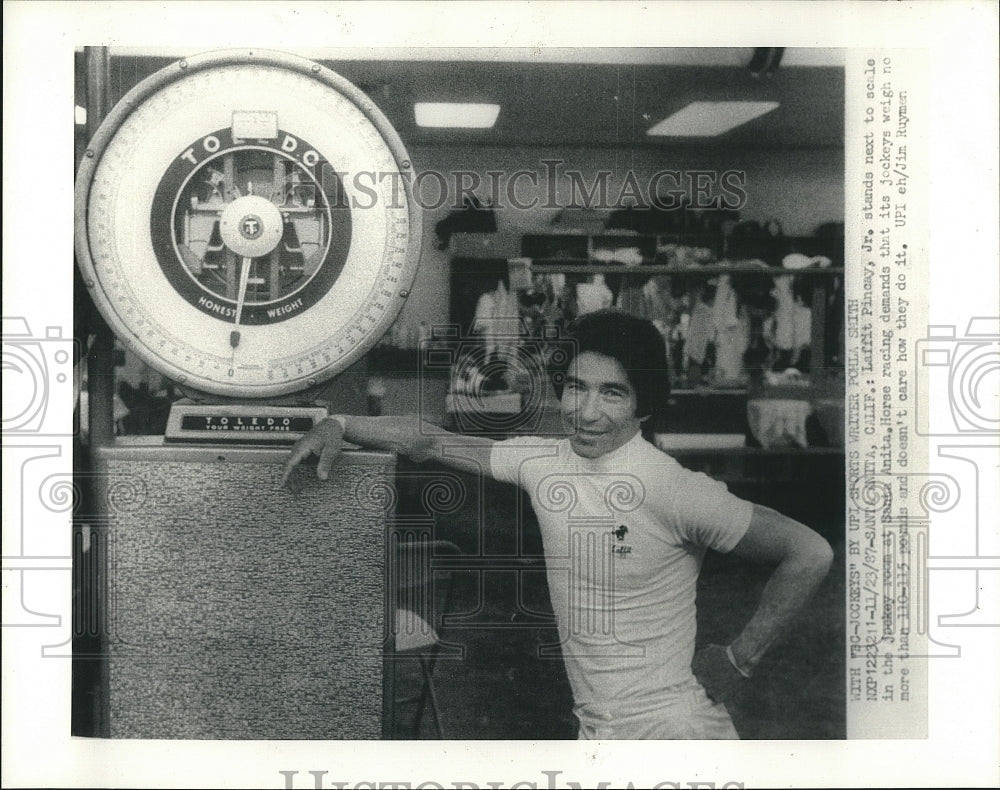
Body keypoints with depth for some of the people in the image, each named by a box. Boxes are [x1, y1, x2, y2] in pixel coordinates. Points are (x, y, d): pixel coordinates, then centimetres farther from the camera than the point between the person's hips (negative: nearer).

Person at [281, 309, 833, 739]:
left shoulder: (673, 490, -19)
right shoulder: (541, 462, -1)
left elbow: (811, 554, -14)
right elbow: (428, 441, 9)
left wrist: (739, 660, -10)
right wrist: (338, 426, -1)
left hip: (673, 730, -5)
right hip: (595, 730, 6)